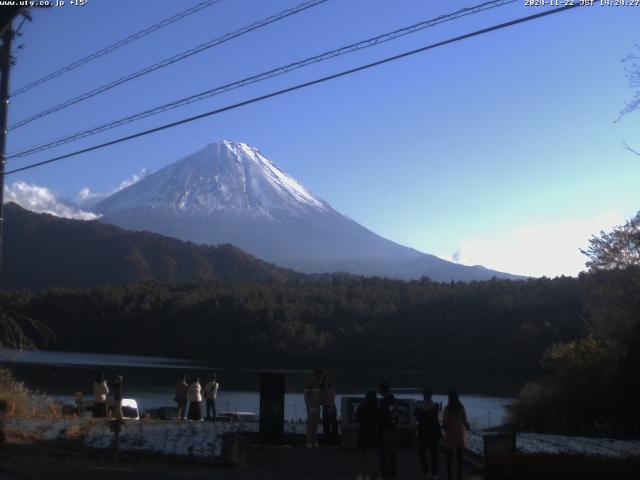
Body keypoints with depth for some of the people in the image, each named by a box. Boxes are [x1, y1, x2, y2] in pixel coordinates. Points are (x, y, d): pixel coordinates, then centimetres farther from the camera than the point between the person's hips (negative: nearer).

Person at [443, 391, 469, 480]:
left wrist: (445, 428, 11)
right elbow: (465, 420, 1)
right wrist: (467, 427, 21)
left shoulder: (447, 408, -10)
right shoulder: (461, 408, -3)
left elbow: (445, 422, -9)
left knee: (449, 455, 5)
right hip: (460, 432, 2)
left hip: (450, 432, -2)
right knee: (459, 455, 9)